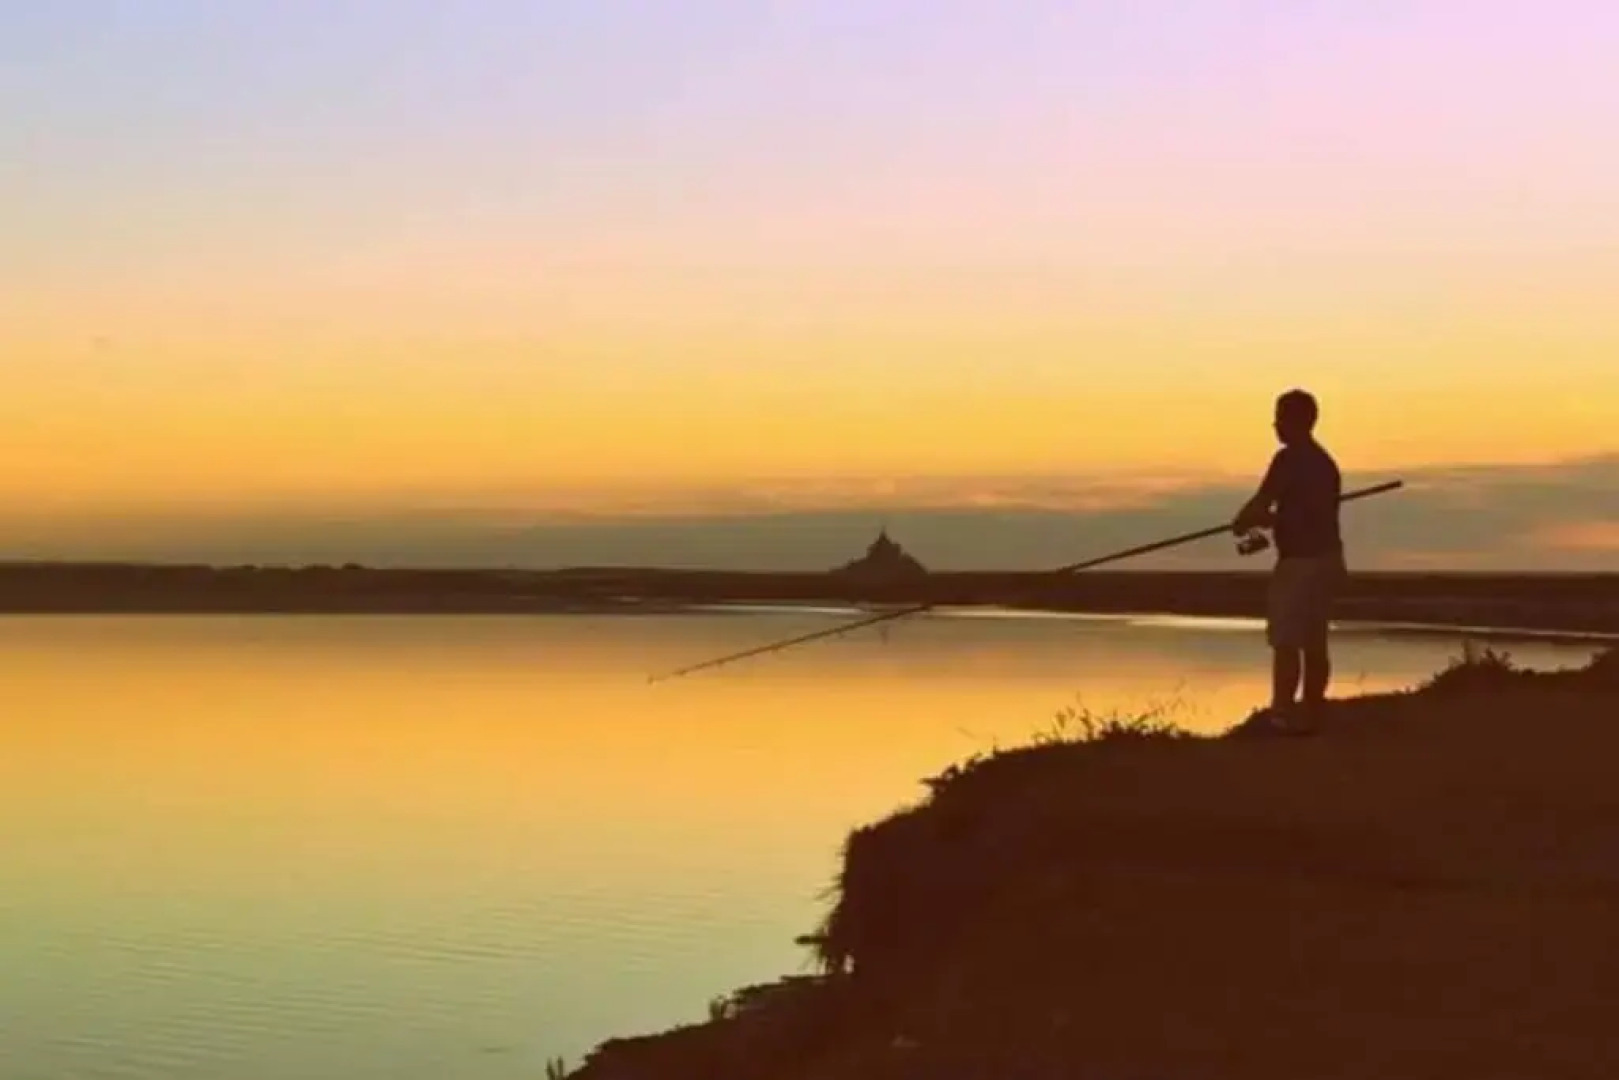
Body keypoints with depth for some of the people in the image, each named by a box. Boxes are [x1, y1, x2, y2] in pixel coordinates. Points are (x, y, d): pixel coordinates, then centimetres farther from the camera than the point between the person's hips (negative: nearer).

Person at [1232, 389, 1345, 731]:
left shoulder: (1290, 459, -13)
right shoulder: (1325, 461, 15)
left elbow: (1260, 504, -14)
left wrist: (1241, 522, 5)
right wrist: (1267, 520, 23)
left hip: (1300, 561, -9)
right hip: (1327, 558, 9)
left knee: (1285, 641, -7)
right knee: (1314, 641, 11)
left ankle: (1283, 714, -11)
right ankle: (1310, 714, 14)